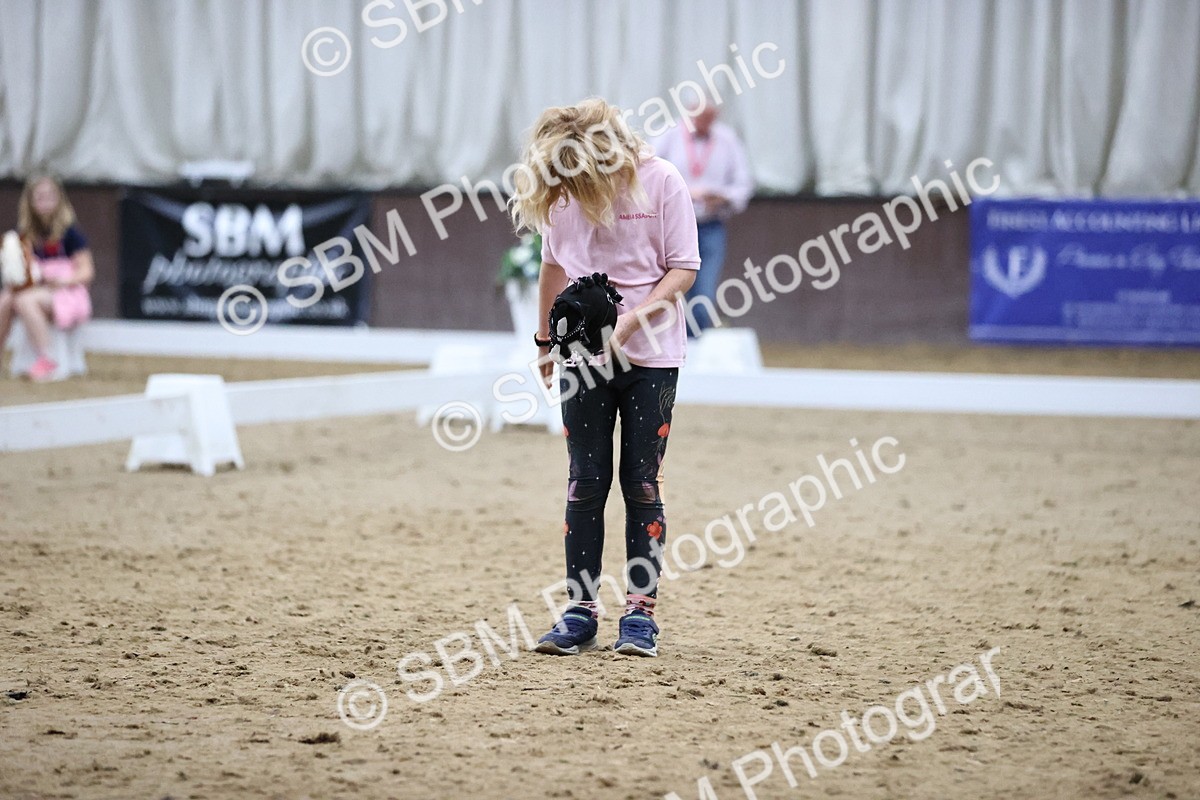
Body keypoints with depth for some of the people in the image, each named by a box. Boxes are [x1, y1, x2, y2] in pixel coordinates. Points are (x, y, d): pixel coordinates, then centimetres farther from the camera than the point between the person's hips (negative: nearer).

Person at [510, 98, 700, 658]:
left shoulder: (660, 182, -11)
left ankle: (640, 611, 6)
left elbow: (683, 269, -9)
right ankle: (581, 611, 7)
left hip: (649, 355, -3)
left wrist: (629, 322, -21)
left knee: (642, 484, 0)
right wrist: (546, 338, 19)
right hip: (583, 357, 3)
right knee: (586, 484, 3)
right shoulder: (561, 190, -1)